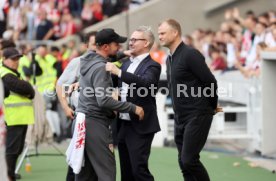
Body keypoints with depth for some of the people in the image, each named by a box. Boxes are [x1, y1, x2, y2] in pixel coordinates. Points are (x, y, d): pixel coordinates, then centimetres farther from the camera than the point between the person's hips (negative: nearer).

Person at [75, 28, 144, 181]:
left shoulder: (89, 61, 10)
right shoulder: (100, 68, -16)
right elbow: (104, 101, -23)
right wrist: (133, 108, -18)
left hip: (83, 121, 9)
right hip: (95, 123, -9)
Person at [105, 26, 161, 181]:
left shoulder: (152, 66, -9)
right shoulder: (127, 64, 14)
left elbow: (146, 83, -29)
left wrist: (119, 72, -35)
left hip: (140, 127, -8)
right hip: (123, 125, 8)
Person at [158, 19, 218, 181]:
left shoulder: (190, 54, -14)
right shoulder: (170, 59, 13)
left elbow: (211, 82, -15)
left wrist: (212, 106, -3)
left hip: (198, 116, -9)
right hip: (180, 117, 9)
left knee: (189, 160, -13)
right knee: (184, 162, 8)